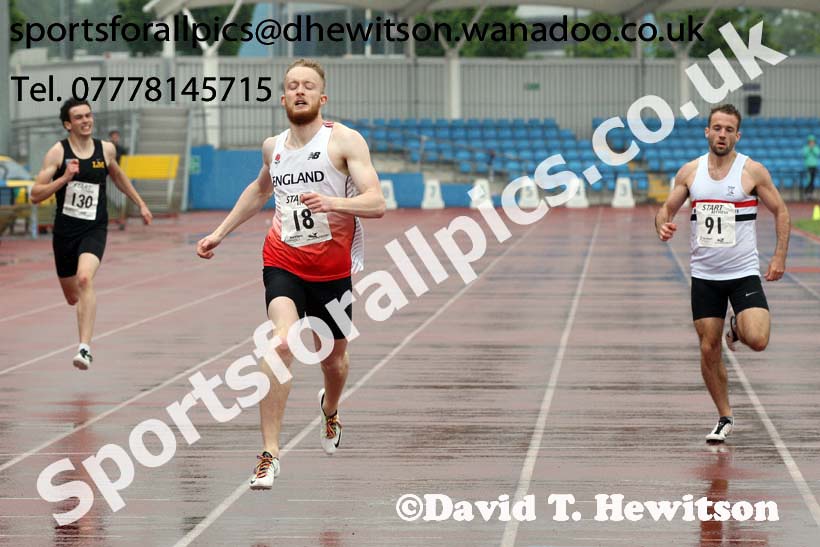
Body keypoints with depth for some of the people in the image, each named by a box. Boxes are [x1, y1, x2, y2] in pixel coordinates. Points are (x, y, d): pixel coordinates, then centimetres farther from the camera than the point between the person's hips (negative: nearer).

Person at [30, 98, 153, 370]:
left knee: (85, 279, -28)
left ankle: (85, 348, -31)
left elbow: (117, 175, 24)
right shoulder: (58, 153, -7)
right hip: (65, 230, 1)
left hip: (94, 228, -1)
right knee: (72, 296, 15)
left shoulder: (106, 149, 2)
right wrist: (65, 178, -23)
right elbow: (35, 195, -10)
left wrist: (140, 204, 27)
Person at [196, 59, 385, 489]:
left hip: (333, 267, -1)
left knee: (333, 359, 14)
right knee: (282, 342, -23)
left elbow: (376, 203, -17)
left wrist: (333, 202, -35)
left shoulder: (344, 141, -8)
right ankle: (269, 455, -24)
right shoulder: (273, 147, 7)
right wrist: (219, 233, 28)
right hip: (283, 260, 1)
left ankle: (330, 409, 53)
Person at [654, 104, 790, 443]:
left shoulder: (752, 171, -5)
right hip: (704, 275, 3)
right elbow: (667, 208, 11)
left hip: (744, 273, -3)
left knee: (757, 341, -20)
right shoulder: (690, 172, 3)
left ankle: (738, 329, 17)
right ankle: (724, 418, 18)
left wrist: (780, 256, -5)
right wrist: (663, 225, -13)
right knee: (708, 350, 2)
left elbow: (780, 211, 2)